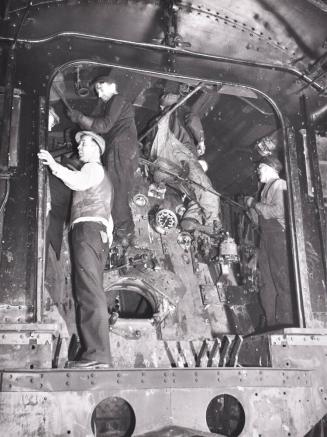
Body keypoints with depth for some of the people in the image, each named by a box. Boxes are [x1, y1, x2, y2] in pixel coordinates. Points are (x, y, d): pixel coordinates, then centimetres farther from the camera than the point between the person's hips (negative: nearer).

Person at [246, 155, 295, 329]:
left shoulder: (279, 185, -5)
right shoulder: (267, 187, 20)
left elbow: (278, 211, -18)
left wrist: (255, 204, -10)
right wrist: (253, 204, 10)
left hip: (278, 236, -9)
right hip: (266, 237, 9)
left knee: (281, 280, -8)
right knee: (266, 281, 8)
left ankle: (286, 321, -3)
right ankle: (271, 322, 14)